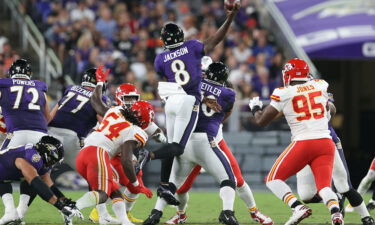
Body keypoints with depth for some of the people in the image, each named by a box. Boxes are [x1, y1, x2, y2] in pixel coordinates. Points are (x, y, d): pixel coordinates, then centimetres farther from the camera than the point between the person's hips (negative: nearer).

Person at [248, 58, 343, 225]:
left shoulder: (284, 94, 0)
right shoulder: (320, 86, 10)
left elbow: (261, 121, 8)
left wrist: (255, 108, 27)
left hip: (303, 143, -3)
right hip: (326, 142, 3)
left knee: (273, 179, 9)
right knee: (324, 186, 2)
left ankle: (298, 207, -14)